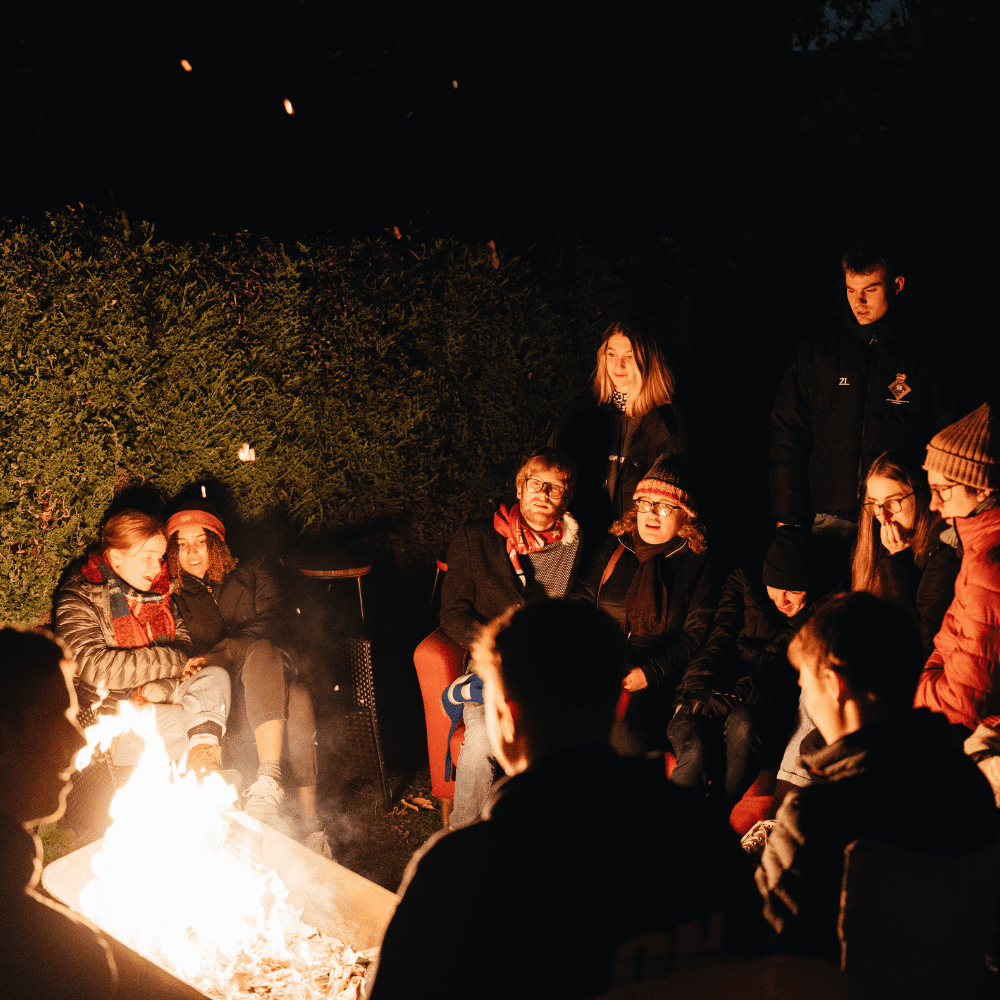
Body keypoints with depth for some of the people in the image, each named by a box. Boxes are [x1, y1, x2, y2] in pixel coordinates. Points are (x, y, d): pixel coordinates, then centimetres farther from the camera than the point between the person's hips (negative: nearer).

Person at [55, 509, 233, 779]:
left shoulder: (157, 589, 13)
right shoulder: (79, 599, -8)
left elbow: (182, 641, 11)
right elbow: (94, 667, -21)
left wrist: (161, 686, -12)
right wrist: (172, 661, -19)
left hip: (159, 702, 6)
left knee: (215, 676, -24)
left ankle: (202, 758, -40)